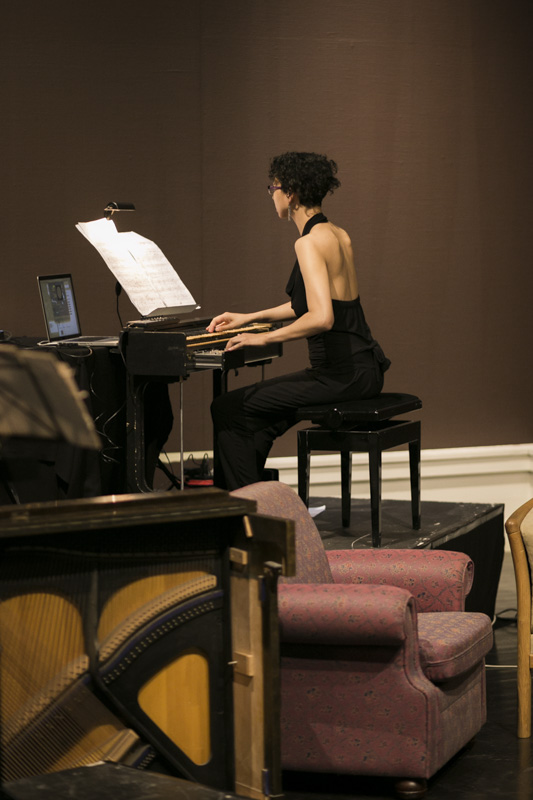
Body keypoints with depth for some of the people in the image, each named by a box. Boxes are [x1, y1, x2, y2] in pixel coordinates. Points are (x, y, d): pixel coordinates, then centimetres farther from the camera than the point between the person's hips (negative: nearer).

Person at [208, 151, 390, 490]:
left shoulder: (309, 243, -16)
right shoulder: (339, 234, 14)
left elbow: (321, 318, -27)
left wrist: (263, 337, -16)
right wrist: (249, 318, 29)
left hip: (339, 373, -10)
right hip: (363, 369, 10)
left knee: (228, 409, -2)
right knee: (256, 417, 23)